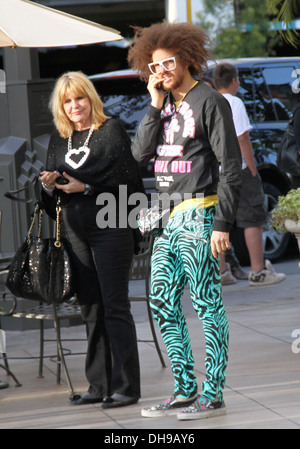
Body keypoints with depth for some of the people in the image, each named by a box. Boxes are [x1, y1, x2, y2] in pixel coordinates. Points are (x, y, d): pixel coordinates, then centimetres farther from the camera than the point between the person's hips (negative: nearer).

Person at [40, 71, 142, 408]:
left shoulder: (111, 130, -2)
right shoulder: (58, 140, 14)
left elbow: (128, 181, -8)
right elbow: (53, 197, 18)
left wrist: (87, 188, -16)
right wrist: (50, 185, -4)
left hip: (110, 227, -6)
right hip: (75, 232, 6)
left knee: (114, 306, -6)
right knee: (90, 310, 8)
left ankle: (125, 387, -3)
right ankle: (99, 385, 13)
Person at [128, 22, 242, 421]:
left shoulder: (209, 101, -7)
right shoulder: (166, 104, 15)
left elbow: (230, 166, -10)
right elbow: (141, 153, 6)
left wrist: (222, 223, -16)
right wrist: (156, 106, -2)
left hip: (198, 215, -8)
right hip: (168, 220, 8)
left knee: (207, 305, -4)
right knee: (163, 305, 8)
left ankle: (213, 394, 0)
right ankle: (185, 390, 15)